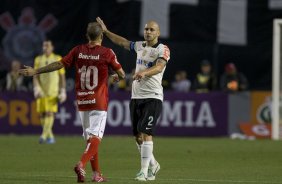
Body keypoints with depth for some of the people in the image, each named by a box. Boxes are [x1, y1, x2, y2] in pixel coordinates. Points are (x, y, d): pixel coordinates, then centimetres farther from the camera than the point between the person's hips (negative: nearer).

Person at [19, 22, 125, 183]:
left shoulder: (78, 50, 2)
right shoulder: (107, 53, -8)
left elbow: (59, 64, 2)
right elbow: (122, 74, -3)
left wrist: (36, 71, 10)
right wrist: (116, 76, 22)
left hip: (82, 101, 4)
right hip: (99, 102, -4)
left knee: (90, 137, 13)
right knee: (96, 136, -8)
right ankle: (82, 165, -30)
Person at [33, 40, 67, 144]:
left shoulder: (58, 59, 2)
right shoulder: (38, 60, 9)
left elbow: (62, 77, 3)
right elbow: (35, 76, 6)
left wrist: (63, 92, -3)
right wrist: (36, 89, -9)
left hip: (53, 92, -3)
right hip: (41, 92, 3)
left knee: (50, 113, -14)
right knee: (42, 114, 2)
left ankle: (44, 136, -21)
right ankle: (50, 136, 14)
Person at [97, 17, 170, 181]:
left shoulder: (163, 49, -7)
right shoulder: (140, 46, 14)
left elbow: (159, 67, -26)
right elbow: (122, 42, 31)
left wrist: (145, 72, -43)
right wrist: (106, 31, 29)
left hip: (153, 97, -7)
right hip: (136, 97, 7)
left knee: (145, 133, -15)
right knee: (138, 136, 8)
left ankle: (145, 171, -12)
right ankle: (153, 165, 27)